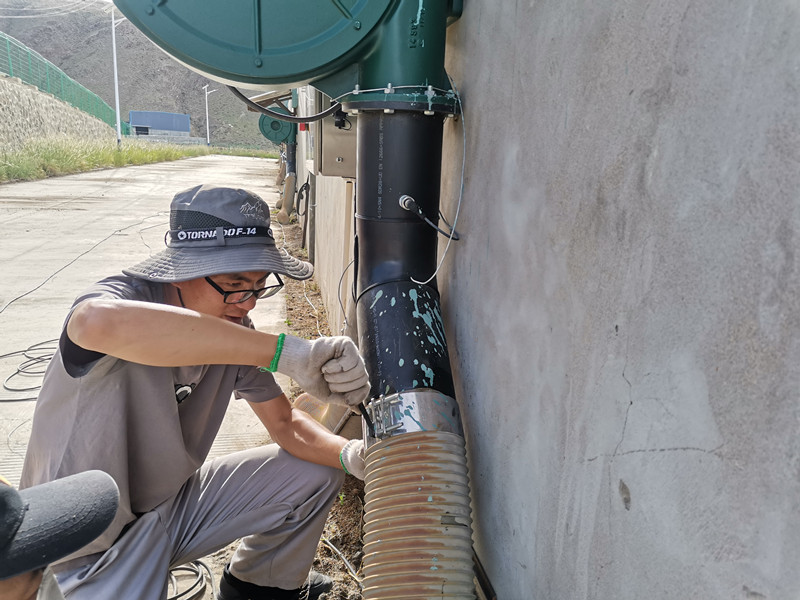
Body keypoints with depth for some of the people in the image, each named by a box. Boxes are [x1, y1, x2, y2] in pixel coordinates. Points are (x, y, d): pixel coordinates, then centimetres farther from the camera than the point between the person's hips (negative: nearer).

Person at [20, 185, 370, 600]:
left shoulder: (232, 330, -8)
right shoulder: (127, 296, -27)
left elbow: (284, 423, -4)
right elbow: (100, 322, -53)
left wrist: (350, 454, -25)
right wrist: (284, 352, -52)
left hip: (174, 501, 6)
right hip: (89, 553, -5)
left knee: (317, 473, -1)